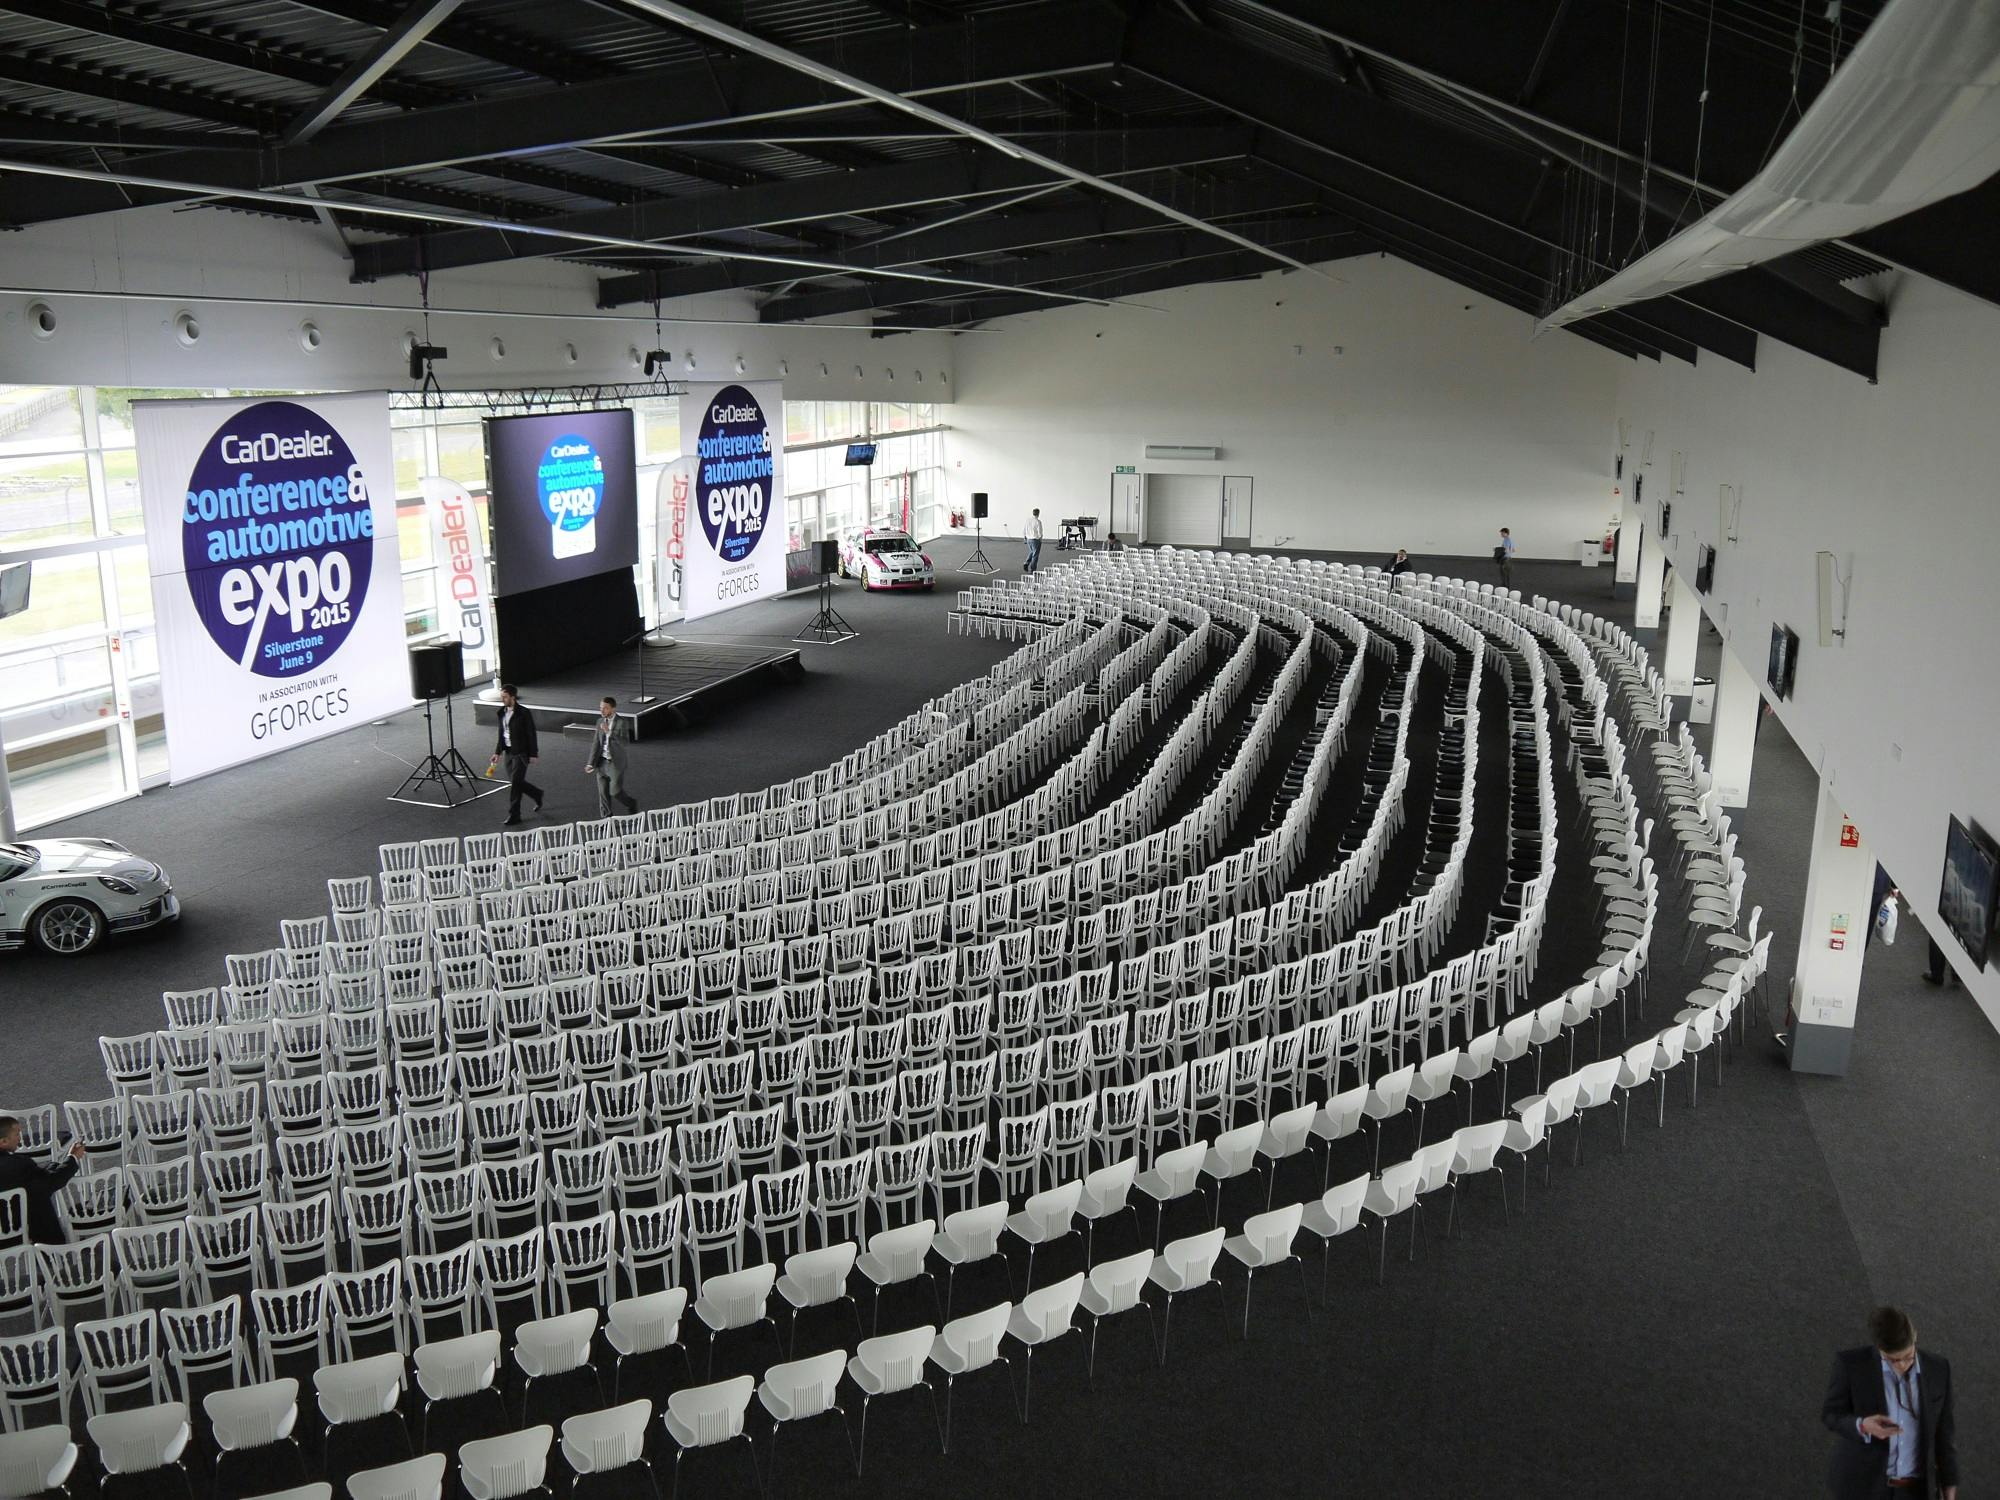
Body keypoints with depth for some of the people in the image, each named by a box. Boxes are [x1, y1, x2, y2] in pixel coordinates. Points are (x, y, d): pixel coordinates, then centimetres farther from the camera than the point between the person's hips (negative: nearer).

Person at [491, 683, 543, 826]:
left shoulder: (523, 713, -14)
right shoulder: (502, 712, 7)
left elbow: (531, 734, -11)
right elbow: (501, 734, 14)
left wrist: (533, 754, -12)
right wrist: (498, 752, 9)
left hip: (521, 753, -7)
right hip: (508, 752, 7)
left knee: (515, 783, -7)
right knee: (515, 782, 12)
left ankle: (514, 815, 1)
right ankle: (537, 794, 36)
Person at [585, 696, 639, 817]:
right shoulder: (600, 721, 5)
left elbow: (623, 743, -23)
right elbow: (596, 743, 9)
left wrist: (609, 732, -30)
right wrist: (590, 763, 4)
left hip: (616, 763, -5)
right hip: (602, 762, 5)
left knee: (615, 791, -2)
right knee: (603, 793, 7)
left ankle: (632, 805, 26)